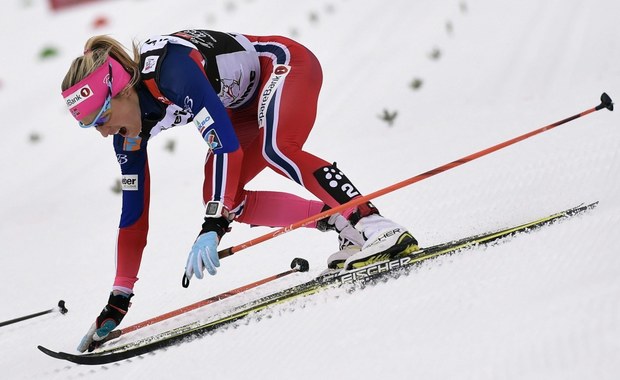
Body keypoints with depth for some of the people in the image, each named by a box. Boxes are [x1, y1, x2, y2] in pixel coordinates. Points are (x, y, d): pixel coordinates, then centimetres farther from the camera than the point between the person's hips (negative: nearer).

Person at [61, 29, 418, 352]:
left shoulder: (169, 70, -35)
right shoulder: (131, 132, -10)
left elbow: (225, 142, -39)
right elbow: (133, 211, -3)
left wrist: (214, 225, -45)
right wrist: (118, 301, -3)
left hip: (286, 63, -8)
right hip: (247, 102, 8)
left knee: (277, 150, -35)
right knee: (223, 199, -7)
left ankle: (372, 223, -34)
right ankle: (340, 223, -5)